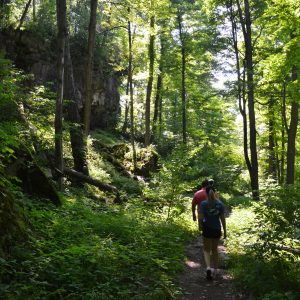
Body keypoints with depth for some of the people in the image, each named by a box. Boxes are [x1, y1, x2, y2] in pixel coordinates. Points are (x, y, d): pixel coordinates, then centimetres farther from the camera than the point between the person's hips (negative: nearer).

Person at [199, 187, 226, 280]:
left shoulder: (204, 204, -10)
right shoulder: (220, 204, -5)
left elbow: (200, 217, -12)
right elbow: (222, 218, -3)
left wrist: (200, 225, 7)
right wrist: (225, 231, 4)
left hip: (207, 229, -2)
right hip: (217, 229, 2)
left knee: (206, 249, 10)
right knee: (215, 249, 18)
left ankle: (208, 267, -13)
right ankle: (214, 269, 26)